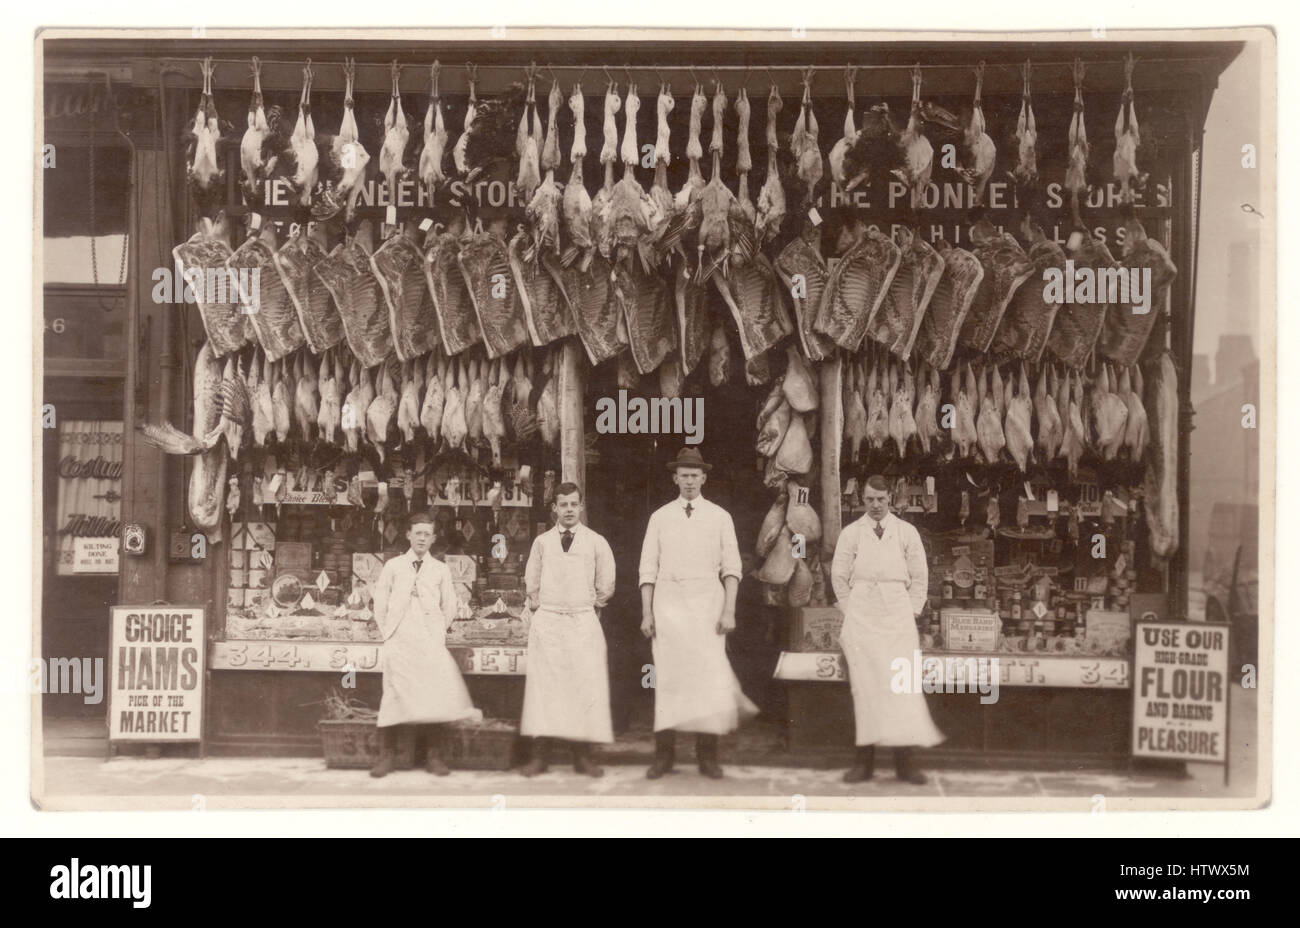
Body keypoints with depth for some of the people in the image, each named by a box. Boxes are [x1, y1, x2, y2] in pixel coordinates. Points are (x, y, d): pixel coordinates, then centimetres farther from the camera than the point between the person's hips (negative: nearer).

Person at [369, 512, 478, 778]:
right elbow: (380, 604, 12)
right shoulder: (393, 566, 9)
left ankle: (434, 756, -2)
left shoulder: (440, 570, 10)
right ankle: (386, 756, -3)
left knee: (433, 695, -8)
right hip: (399, 643, 0)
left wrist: (437, 633, 10)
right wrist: (390, 633, 8)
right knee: (393, 695, -6)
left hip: (431, 643, 0)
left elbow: (449, 609, 15)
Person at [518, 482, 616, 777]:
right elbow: (531, 581, 18)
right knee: (543, 686, -4)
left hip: (584, 622, -1)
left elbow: (606, 586, 12)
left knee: (585, 686, -5)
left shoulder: (596, 543, 6)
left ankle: (582, 755, 0)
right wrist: (536, 603, 9)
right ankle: (540, 755, -1)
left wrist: (593, 603, 10)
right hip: (547, 621, 1)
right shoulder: (542, 542, 10)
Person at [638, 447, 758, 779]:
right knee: (668, 677, -1)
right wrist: (646, 613, -1)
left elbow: (731, 568, 2)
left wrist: (729, 611, -8)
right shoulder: (660, 517, 8)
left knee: (709, 675, -5)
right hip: (669, 601, 1)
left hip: (707, 602, -1)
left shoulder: (719, 517, 6)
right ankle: (664, 755, 4)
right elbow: (648, 568, 6)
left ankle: (707, 755, 1)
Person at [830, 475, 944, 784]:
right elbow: (839, 577, 11)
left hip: (898, 615, 0)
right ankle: (864, 760, -2)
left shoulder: (906, 533, 8)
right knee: (864, 686, -5)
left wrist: (912, 613, 4)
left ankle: (904, 761, -5)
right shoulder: (851, 534, 7)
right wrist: (852, 612, 6)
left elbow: (919, 576, 11)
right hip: (862, 617, 0)